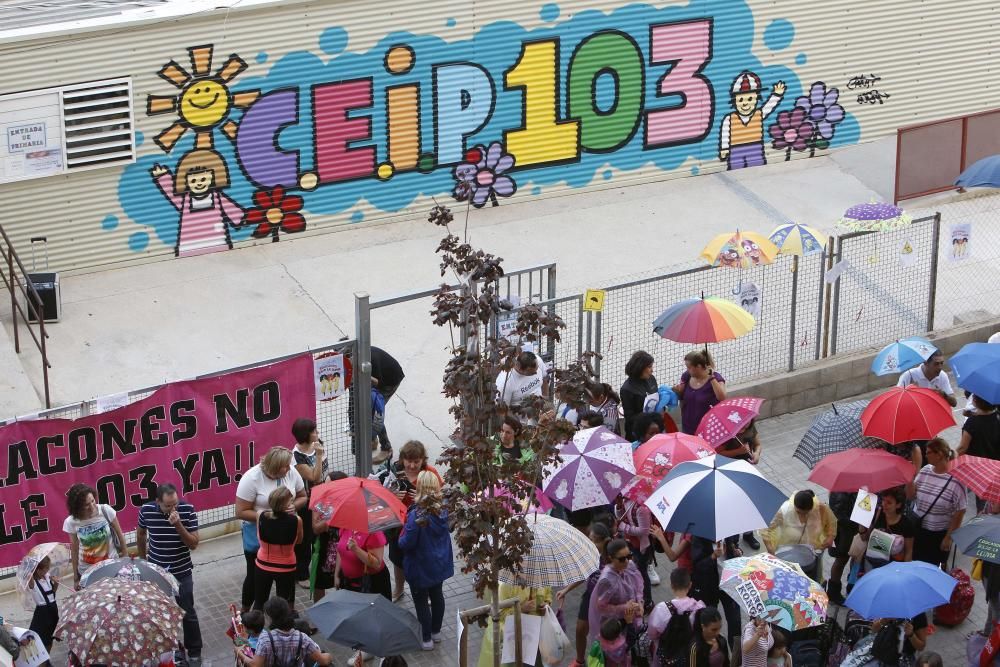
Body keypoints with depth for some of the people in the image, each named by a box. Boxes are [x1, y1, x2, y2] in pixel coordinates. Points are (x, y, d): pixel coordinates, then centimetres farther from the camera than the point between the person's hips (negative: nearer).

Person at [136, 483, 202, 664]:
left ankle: (194, 651, 26)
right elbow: (140, 535, 7)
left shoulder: (188, 510, -19)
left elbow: (193, 544, -17)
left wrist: (178, 525, -32)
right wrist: (143, 560, 15)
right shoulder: (146, 510, -14)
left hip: (182, 573, -1)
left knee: (188, 613, 9)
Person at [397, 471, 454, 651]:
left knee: (421, 601, 10)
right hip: (440, 565, 7)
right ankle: (436, 632, 39)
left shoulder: (416, 515, -30)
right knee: (437, 595, 22)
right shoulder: (443, 509, -9)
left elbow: (406, 544, -26)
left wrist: (401, 537, -4)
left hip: (420, 568, -6)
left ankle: (426, 639, 20)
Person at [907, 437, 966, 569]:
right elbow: (910, 496, 4)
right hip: (917, 529, 5)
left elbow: (959, 512, -15)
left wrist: (949, 537, -12)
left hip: (939, 534, -5)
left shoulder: (956, 479, -19)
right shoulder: (925, 470, -1)